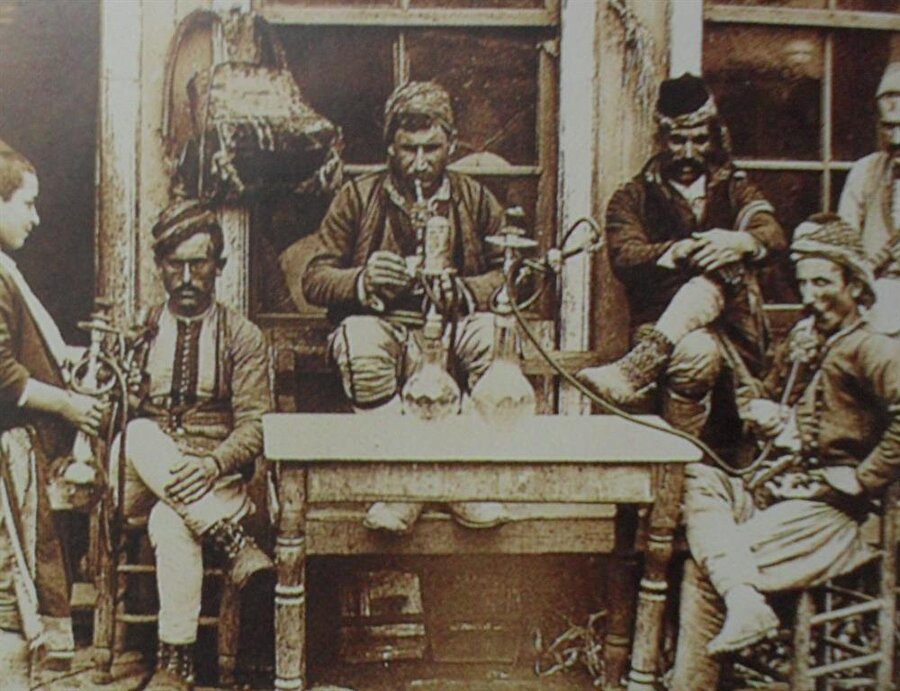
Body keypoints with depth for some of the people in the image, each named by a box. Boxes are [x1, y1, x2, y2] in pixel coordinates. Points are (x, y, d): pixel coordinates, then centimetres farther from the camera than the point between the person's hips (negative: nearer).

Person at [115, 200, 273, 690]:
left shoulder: (242, 336, 6)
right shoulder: (137, 330, 11)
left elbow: (253, 428, -2)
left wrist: (211, 465, -22)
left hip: (214, 479, -2)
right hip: (139, 481, 2)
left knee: (171, 522, -35)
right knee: (139, 434, -32)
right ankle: (231, 539, -36)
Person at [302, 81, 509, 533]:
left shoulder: (475, 199, 11)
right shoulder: (357, 197, 8)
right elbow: (314, 279, 3)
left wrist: (462, 290, -18)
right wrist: (363, 281, -19)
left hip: (451, 334, 1)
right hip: (385, 330, -1)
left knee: (496, 334, -31)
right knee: (360, 337, -35)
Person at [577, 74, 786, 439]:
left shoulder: (734, 189, 18)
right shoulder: (633, 197, 13)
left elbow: (772, 234, -5)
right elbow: (625, 258, -9)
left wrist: (740, 241, -32)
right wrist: (677, 253, -31)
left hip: (733, 334, 2)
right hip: (657, 330, -1)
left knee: (721, 267, -31)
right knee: (697, 352, -37)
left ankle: (634, 370, -44)